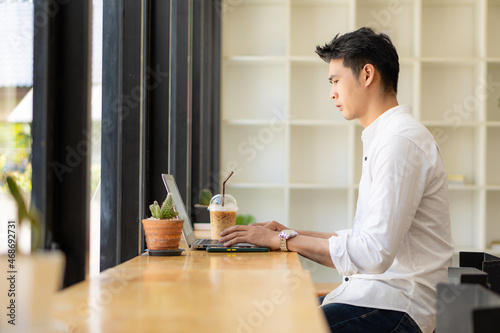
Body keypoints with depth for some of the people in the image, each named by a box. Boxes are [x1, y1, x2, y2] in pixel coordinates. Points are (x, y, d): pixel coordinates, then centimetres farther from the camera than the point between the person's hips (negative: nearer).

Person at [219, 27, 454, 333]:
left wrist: (284, 240, -16)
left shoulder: (401, 140, -15)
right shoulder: (385, 137, 19)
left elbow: (374, 253, -23)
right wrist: (292, 235, 13)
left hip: (397, 307, -10)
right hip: (376, 294, 10)